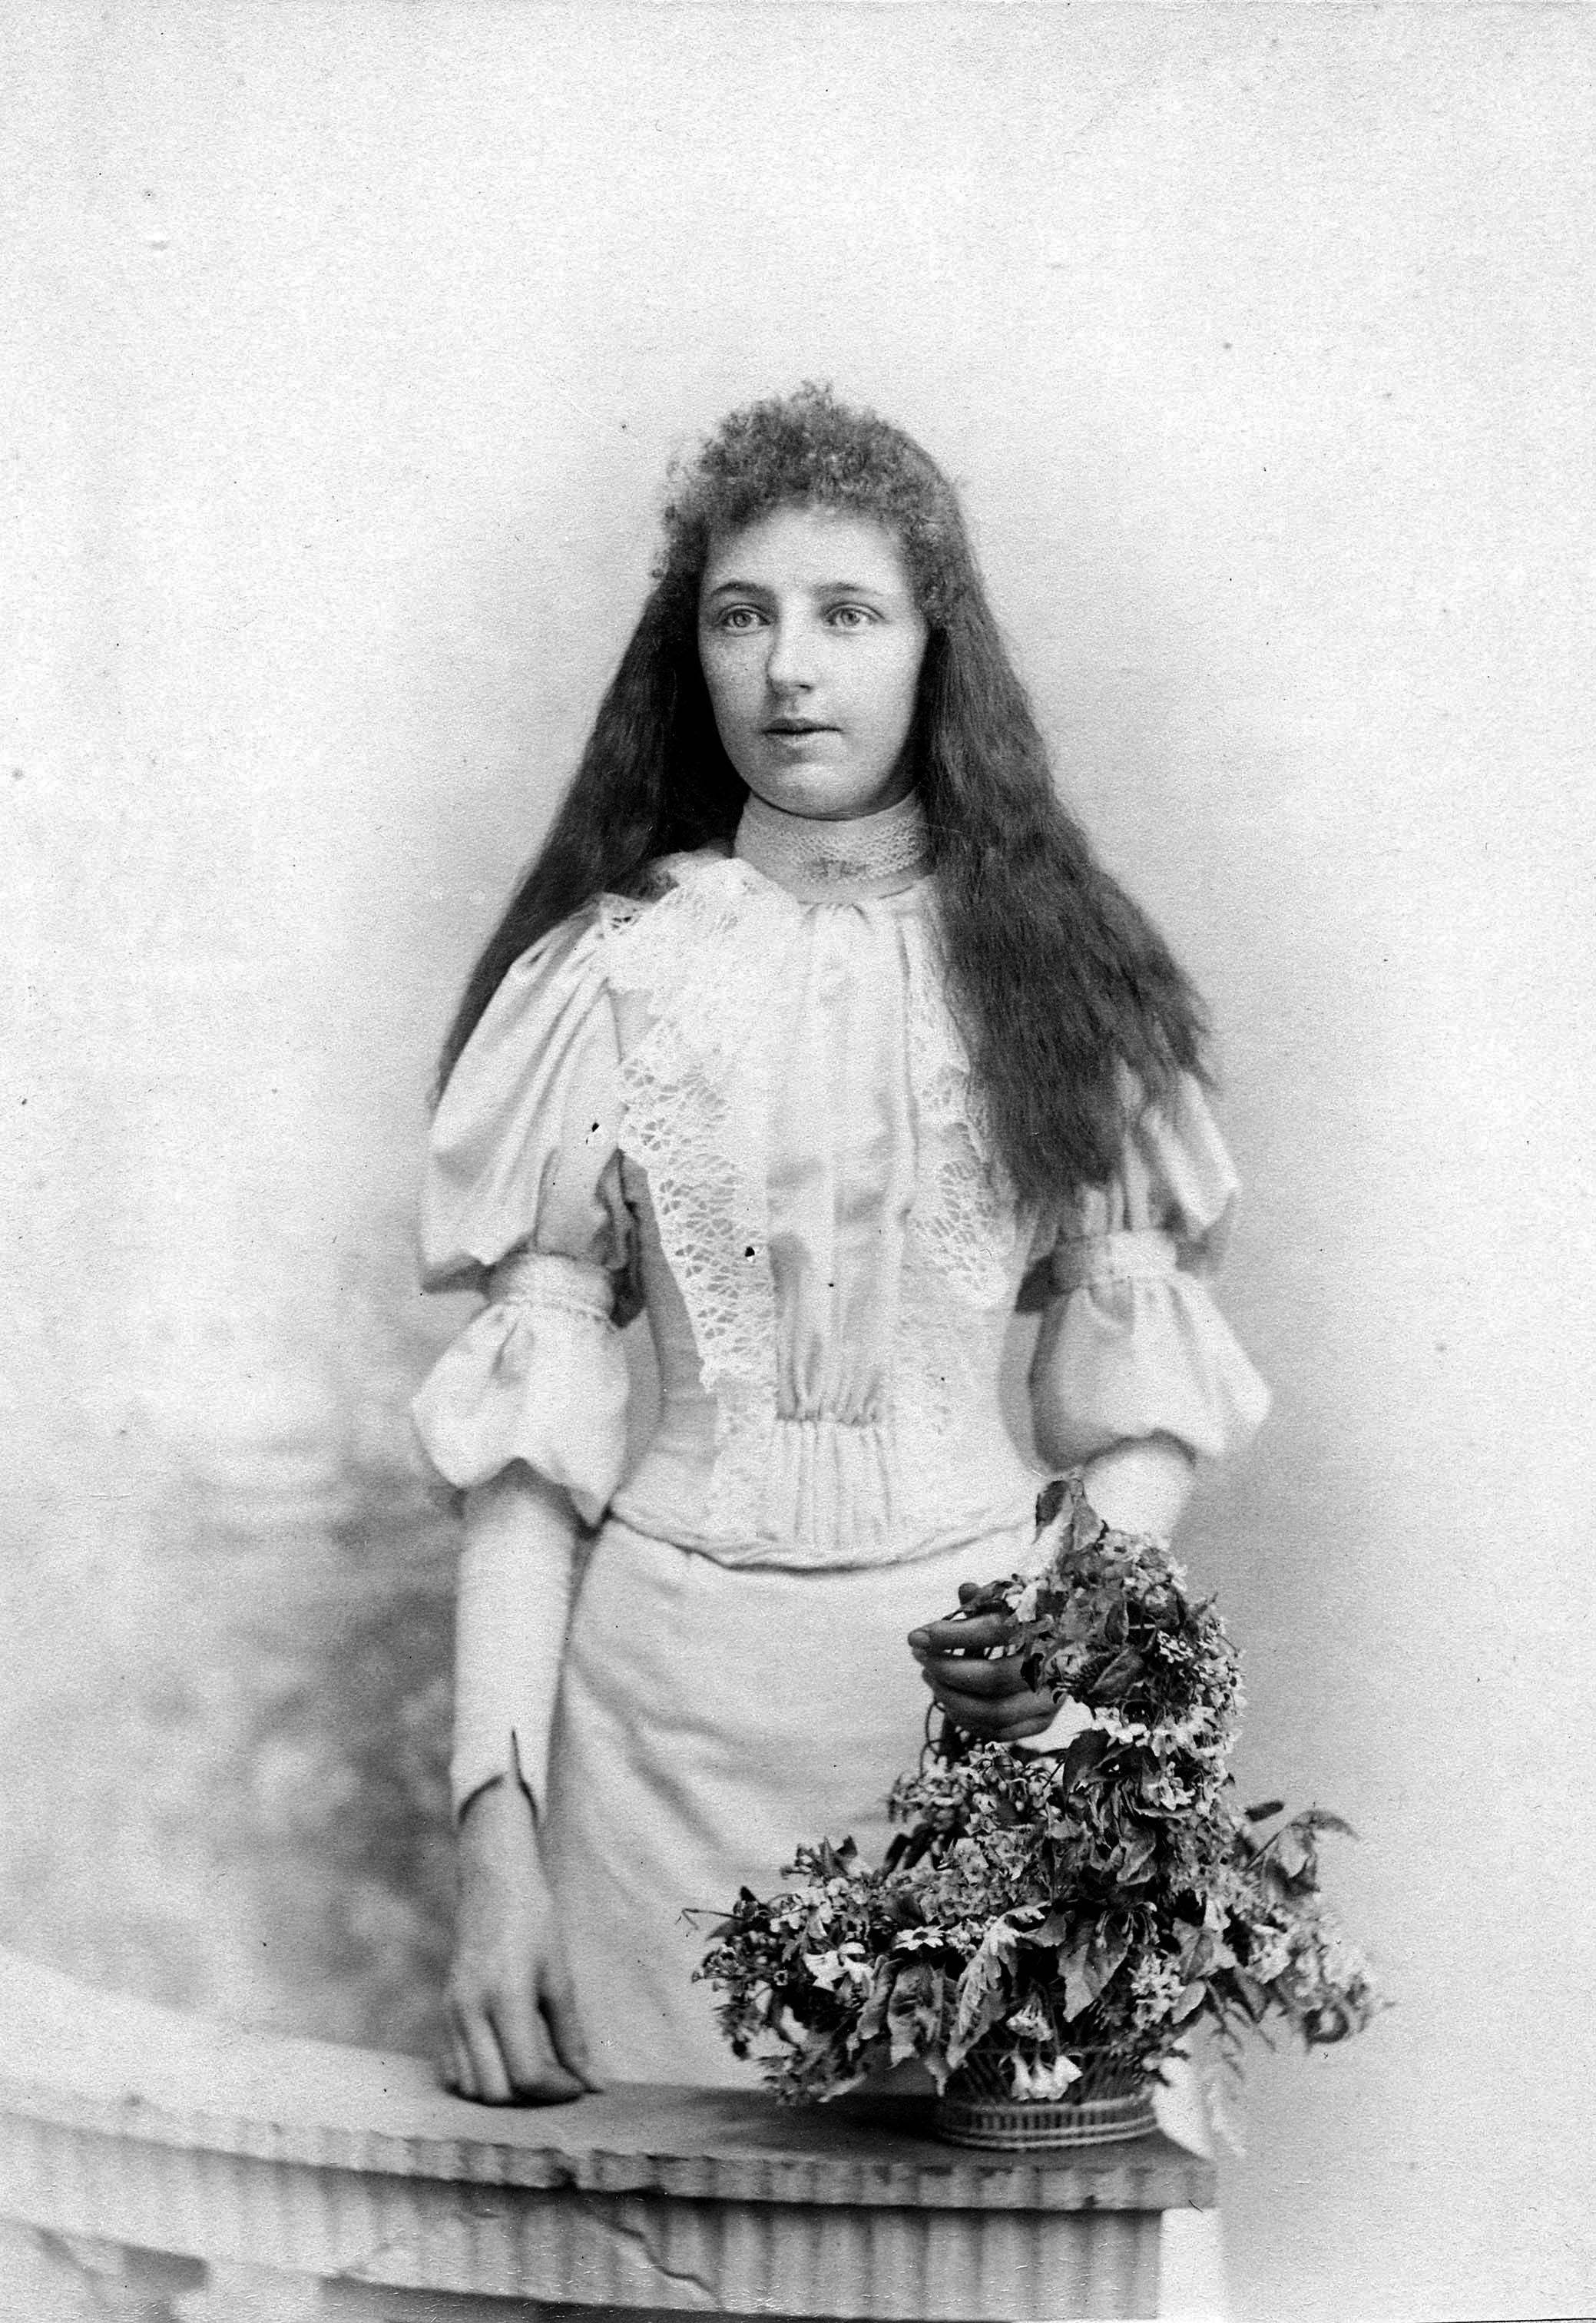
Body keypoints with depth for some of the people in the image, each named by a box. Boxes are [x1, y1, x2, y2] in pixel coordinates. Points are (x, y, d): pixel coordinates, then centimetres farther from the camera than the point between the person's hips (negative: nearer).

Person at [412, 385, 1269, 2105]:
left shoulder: (1057, 964, 5)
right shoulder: (611, 975, 2)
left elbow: (1143, 1392, 6)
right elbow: (526, 1428, -1)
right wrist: (496, 1829, -8)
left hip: (980, 1683, 1)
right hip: (666, 1701, 0)